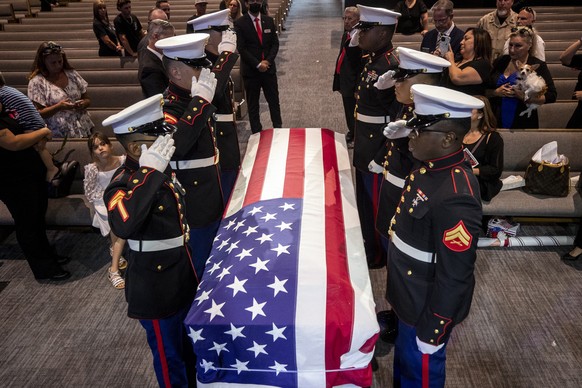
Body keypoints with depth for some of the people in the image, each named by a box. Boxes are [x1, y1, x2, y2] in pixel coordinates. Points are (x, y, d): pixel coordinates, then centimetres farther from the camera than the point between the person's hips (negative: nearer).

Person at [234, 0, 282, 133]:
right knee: (253, 104, 5)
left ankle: (278, 128, 18)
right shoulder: (240, 23, -5)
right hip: (250, 71, -3)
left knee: (274, 101, 8)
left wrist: (268, 61, -9)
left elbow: (275, 43, 6)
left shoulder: (269, 20, 7)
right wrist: (258, 64, -15)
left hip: (269, 68, 3)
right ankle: (256, 132, 14)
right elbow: (241, 48, -10)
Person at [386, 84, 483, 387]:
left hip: (427, 306, -8)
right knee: (404, 357, 30)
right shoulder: (430, 165, -6)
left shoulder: (456, 197, -34)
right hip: (409, 294, 8)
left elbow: (454, 275, -27)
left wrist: (432, 329, -17)